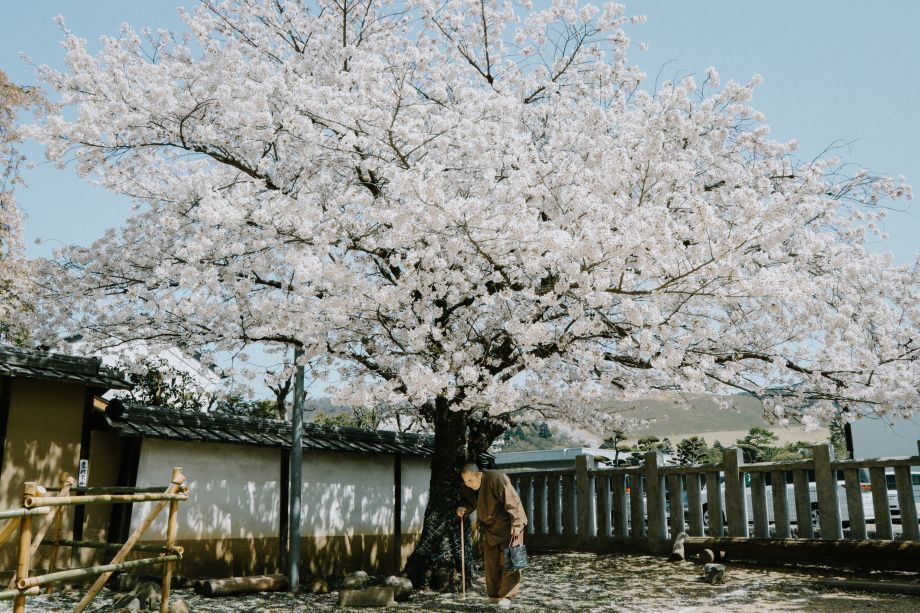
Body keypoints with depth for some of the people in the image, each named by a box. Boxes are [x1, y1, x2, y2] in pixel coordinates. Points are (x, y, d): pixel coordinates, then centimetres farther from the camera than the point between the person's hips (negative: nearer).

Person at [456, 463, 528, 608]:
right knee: (491, 561, 6)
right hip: (490, 527, 7)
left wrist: (516, 523, -25)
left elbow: (512, 501, -25)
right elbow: (468, 501, 11)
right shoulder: (467, 487, -7)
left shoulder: (495, 479, -29)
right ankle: (494, 595, 14)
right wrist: (464, 508, -13)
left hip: (508, 525, -6)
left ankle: (506, 595, -5)